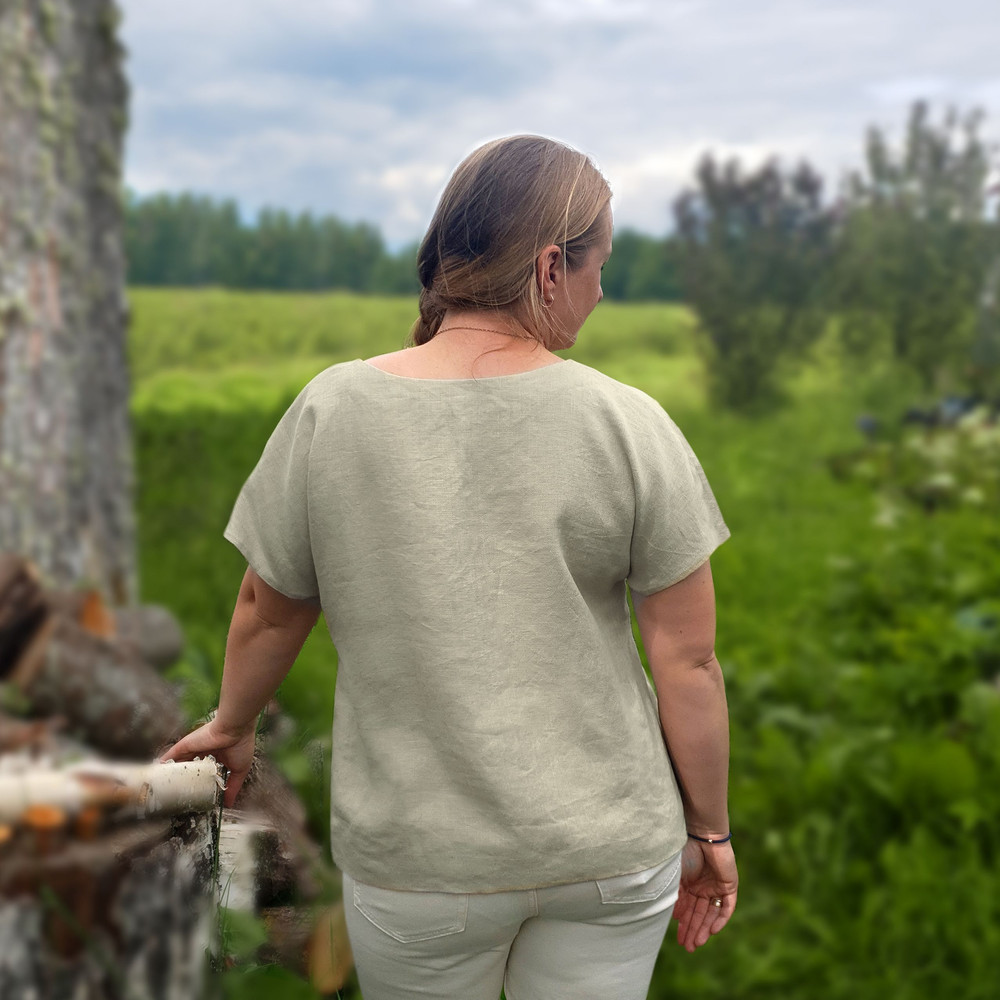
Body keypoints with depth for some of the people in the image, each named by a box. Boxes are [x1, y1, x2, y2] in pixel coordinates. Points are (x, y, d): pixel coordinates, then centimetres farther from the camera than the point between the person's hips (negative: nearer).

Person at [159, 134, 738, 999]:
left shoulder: (330, 413, -10)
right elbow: (689, 661, -9)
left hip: (418, 856, 1)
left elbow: (268, 614, 2)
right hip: (613, 853, 0)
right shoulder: (629, 425, -13)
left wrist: (232, 727, 22)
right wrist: (710, 832, 5)